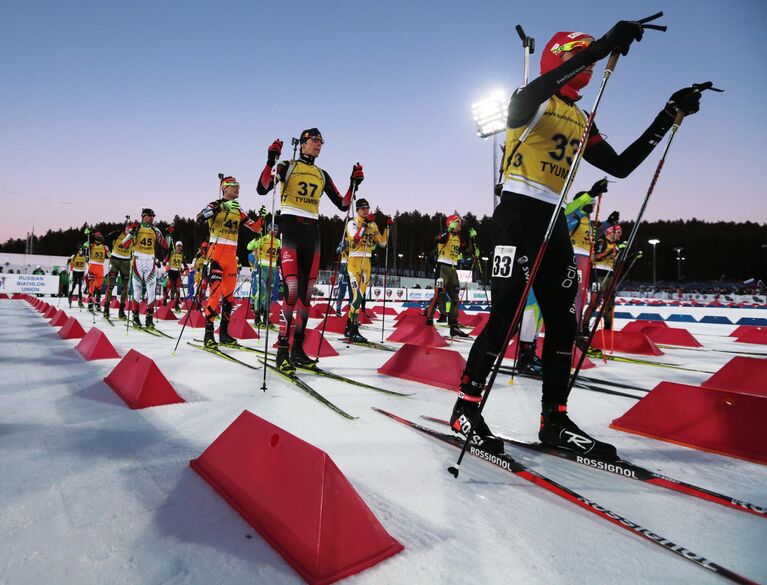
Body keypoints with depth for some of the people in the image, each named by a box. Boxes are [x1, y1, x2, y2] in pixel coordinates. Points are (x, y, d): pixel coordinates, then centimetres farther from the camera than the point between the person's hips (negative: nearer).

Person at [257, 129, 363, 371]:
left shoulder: (322, 175, 19)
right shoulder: (287, 167, 4)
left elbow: (342, 205, 17)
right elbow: (262, 189, -10)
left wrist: (354, 184, 4)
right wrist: (271, 161, -20)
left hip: (312, 233, 5)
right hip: (289, 228, -5)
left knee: (306, 293, 3)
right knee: (292, 290, -17)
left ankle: (298, 349, 12)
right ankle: (282, 351, -9)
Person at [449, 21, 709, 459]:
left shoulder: (581, 121, 22)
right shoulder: (531, 101, 1)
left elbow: (620, 166, 21)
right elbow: (534, 92, -26)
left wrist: (670, 116, 20)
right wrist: (605, 44, -29)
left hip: (555, 221, 8)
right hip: (518, 212, -8)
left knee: (564, 322, 4)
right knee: (507, 316, -13)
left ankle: (555, 420, 15)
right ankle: (466, 408, 0)